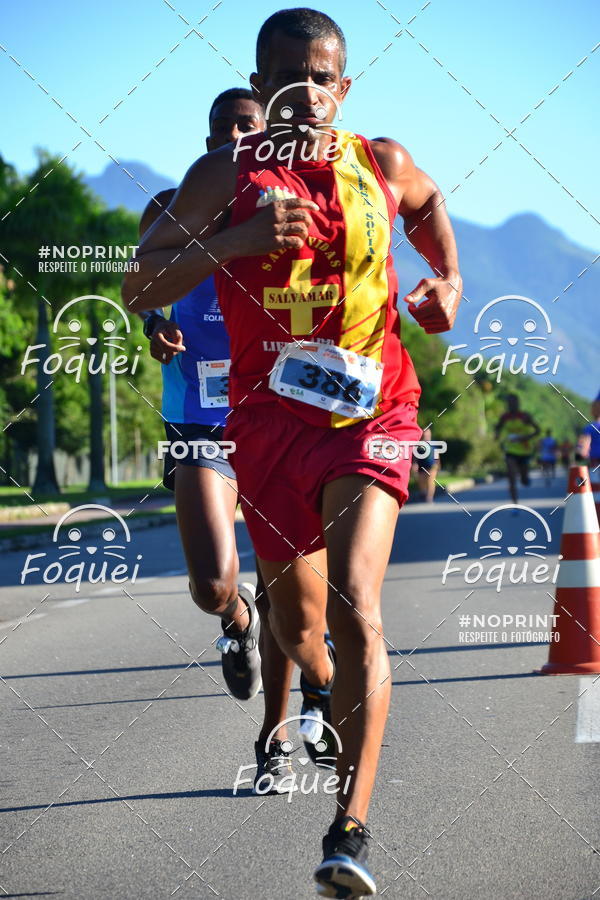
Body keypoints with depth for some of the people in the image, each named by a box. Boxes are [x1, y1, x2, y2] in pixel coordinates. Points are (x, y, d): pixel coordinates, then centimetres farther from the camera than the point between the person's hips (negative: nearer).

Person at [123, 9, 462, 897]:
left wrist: (448, 278, 11)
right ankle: (322, 695, 53)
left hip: (368, 413, -1)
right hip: (268, 416, 1)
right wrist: (239, 240, -24)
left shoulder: (382, 164, 3)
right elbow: (139, 286, -12)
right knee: (298, 624, 14)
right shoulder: (225, 175, -4)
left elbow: (428, 202, 28)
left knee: (355, 609, -20)